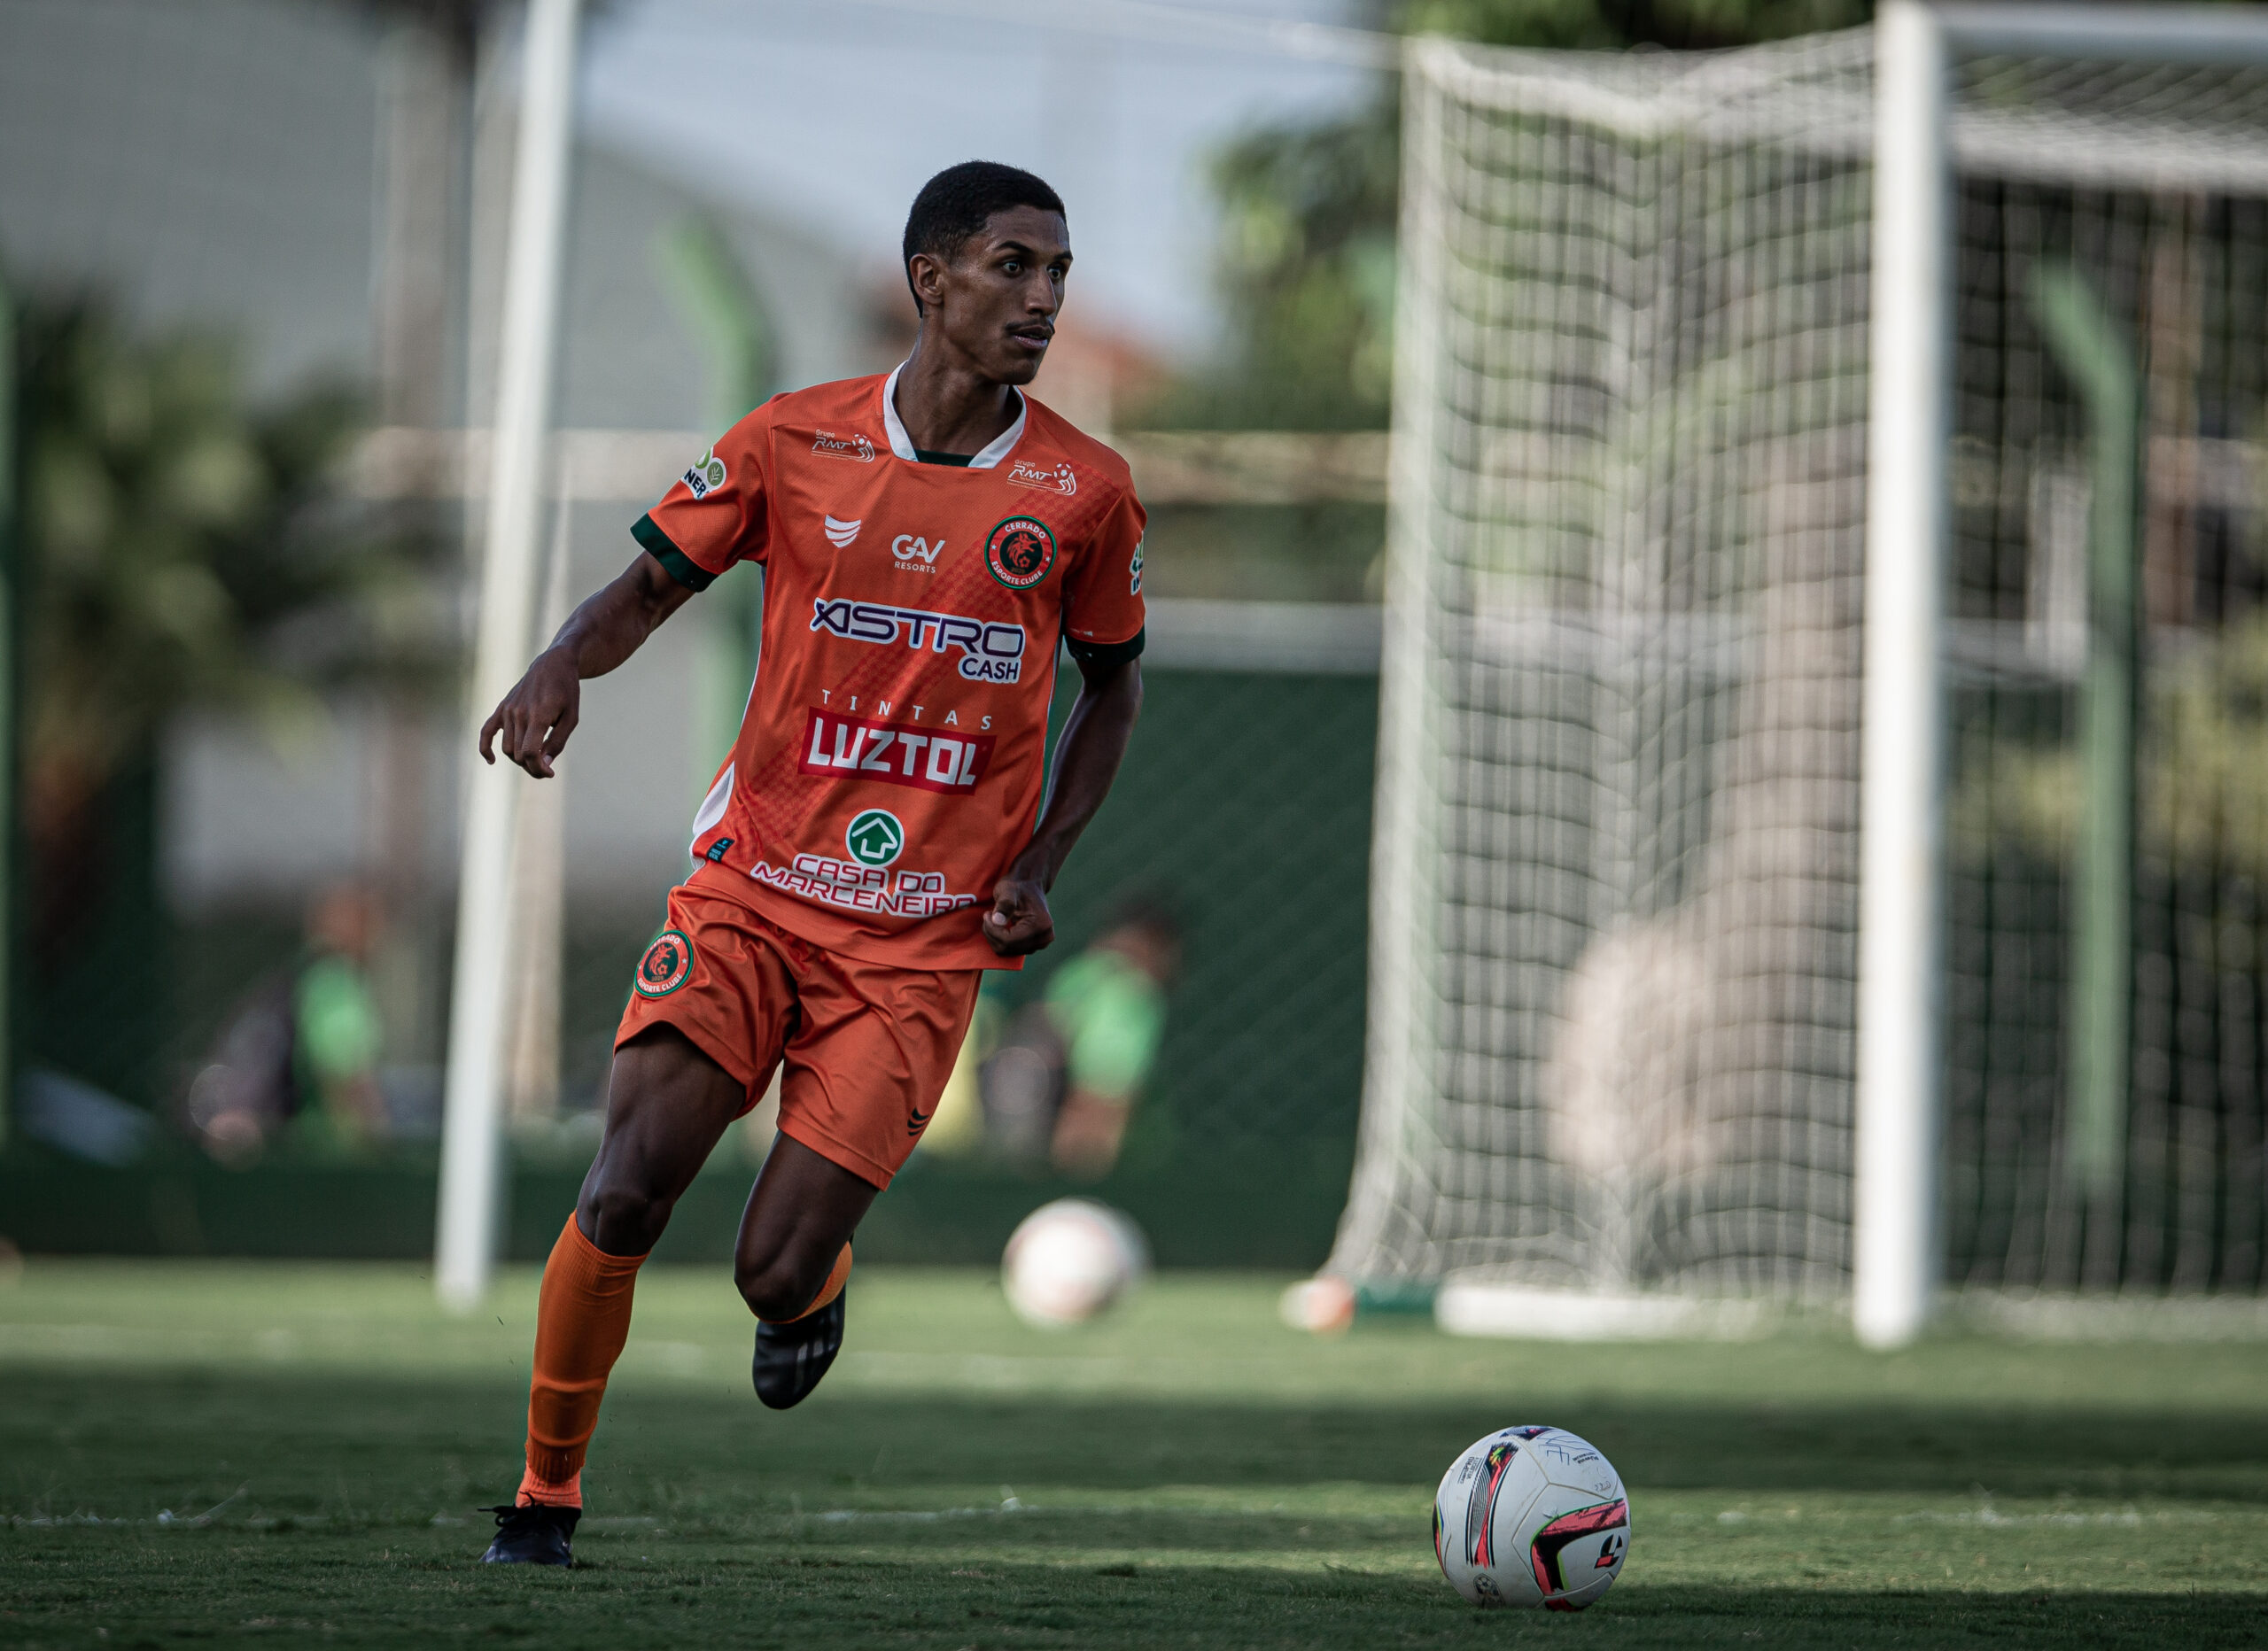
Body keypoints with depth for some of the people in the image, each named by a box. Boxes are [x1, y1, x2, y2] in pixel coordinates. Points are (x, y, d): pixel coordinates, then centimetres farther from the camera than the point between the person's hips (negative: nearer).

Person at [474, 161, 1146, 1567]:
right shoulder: (793, 443, -1)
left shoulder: (1082, 491, 0)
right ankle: (547, 1493, 2)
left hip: (925, 938, 0)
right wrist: (563, 667, -15)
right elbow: (651, 586, 8)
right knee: (627, 1195, -18)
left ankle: (818, 1281, 30)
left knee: (774, 1278, -10)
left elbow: (1114, 684, 14)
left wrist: (1042, 863, 1)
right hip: (753, 885, 0)